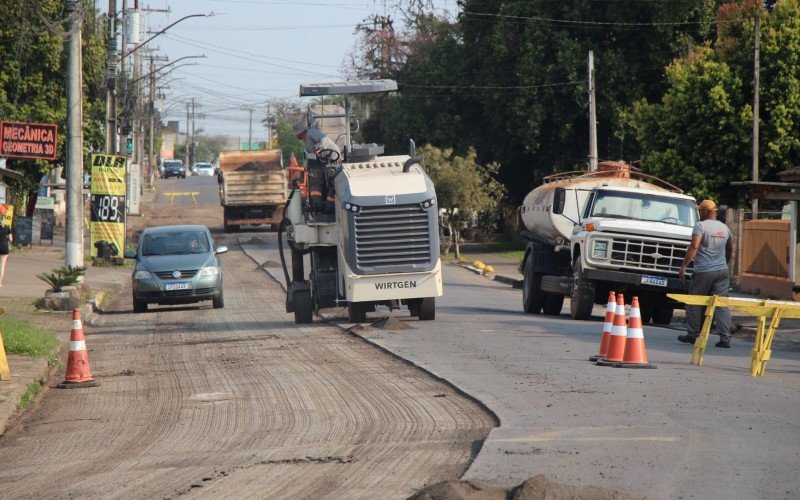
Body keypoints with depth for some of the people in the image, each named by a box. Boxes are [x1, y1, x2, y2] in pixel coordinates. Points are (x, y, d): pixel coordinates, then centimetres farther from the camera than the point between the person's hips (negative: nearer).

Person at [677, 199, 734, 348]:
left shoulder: (701, 226, -8)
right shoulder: (724, 228, 12)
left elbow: (694, 246, -17)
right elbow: (730, 249, 24)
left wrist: (684, 266, -16)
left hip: (703, 271, -5)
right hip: (722, 271, 5)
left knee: (695, 304, 8)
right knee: (722, 305, 2)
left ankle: (692, 335, 14)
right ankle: (725, 338, -6)